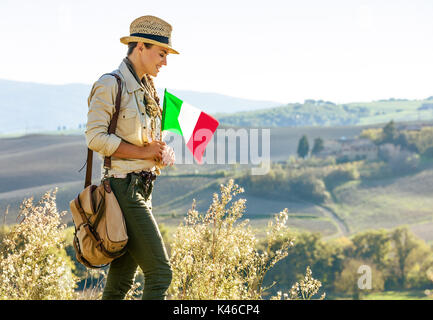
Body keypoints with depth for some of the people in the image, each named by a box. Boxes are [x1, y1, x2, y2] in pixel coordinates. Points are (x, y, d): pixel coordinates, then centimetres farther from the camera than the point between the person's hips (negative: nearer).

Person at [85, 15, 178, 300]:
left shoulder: (148, 89, 16)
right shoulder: (111, 85, -10)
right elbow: (95, 138, -17)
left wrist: (160, 152, 4)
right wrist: (143, 152, -14)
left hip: (143, 188, 9)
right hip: (124, 188, -9)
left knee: (122, 278, 10)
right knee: (160, 272, -12)